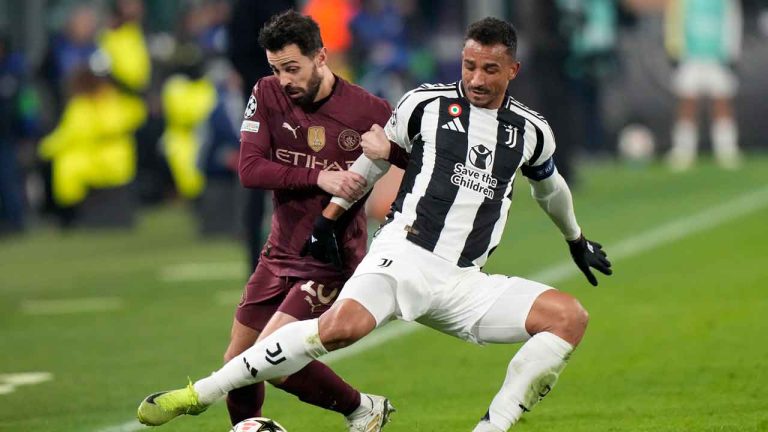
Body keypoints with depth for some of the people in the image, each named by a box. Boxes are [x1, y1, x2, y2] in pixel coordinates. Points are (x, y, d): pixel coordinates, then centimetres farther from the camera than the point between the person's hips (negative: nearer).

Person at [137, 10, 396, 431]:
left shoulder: (370, 111, -14)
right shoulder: (267, 95, -4)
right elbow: (249, 170, -14)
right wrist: (319, 178, -24)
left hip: (332, 260, -5)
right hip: (281, 253, 5)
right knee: (237, 363, 6)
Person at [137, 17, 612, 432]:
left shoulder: (531, 131, 9)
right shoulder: (427, 103, 1)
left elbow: (550, 186, 31)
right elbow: (379, 154, 16)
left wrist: (576, 240, 45)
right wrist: (329, 216, 16)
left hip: (464, 282, 4)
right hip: (404, 256, -4)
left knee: (569, 317, -15)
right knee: (342, 326, -33)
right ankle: (200, 393, -25)